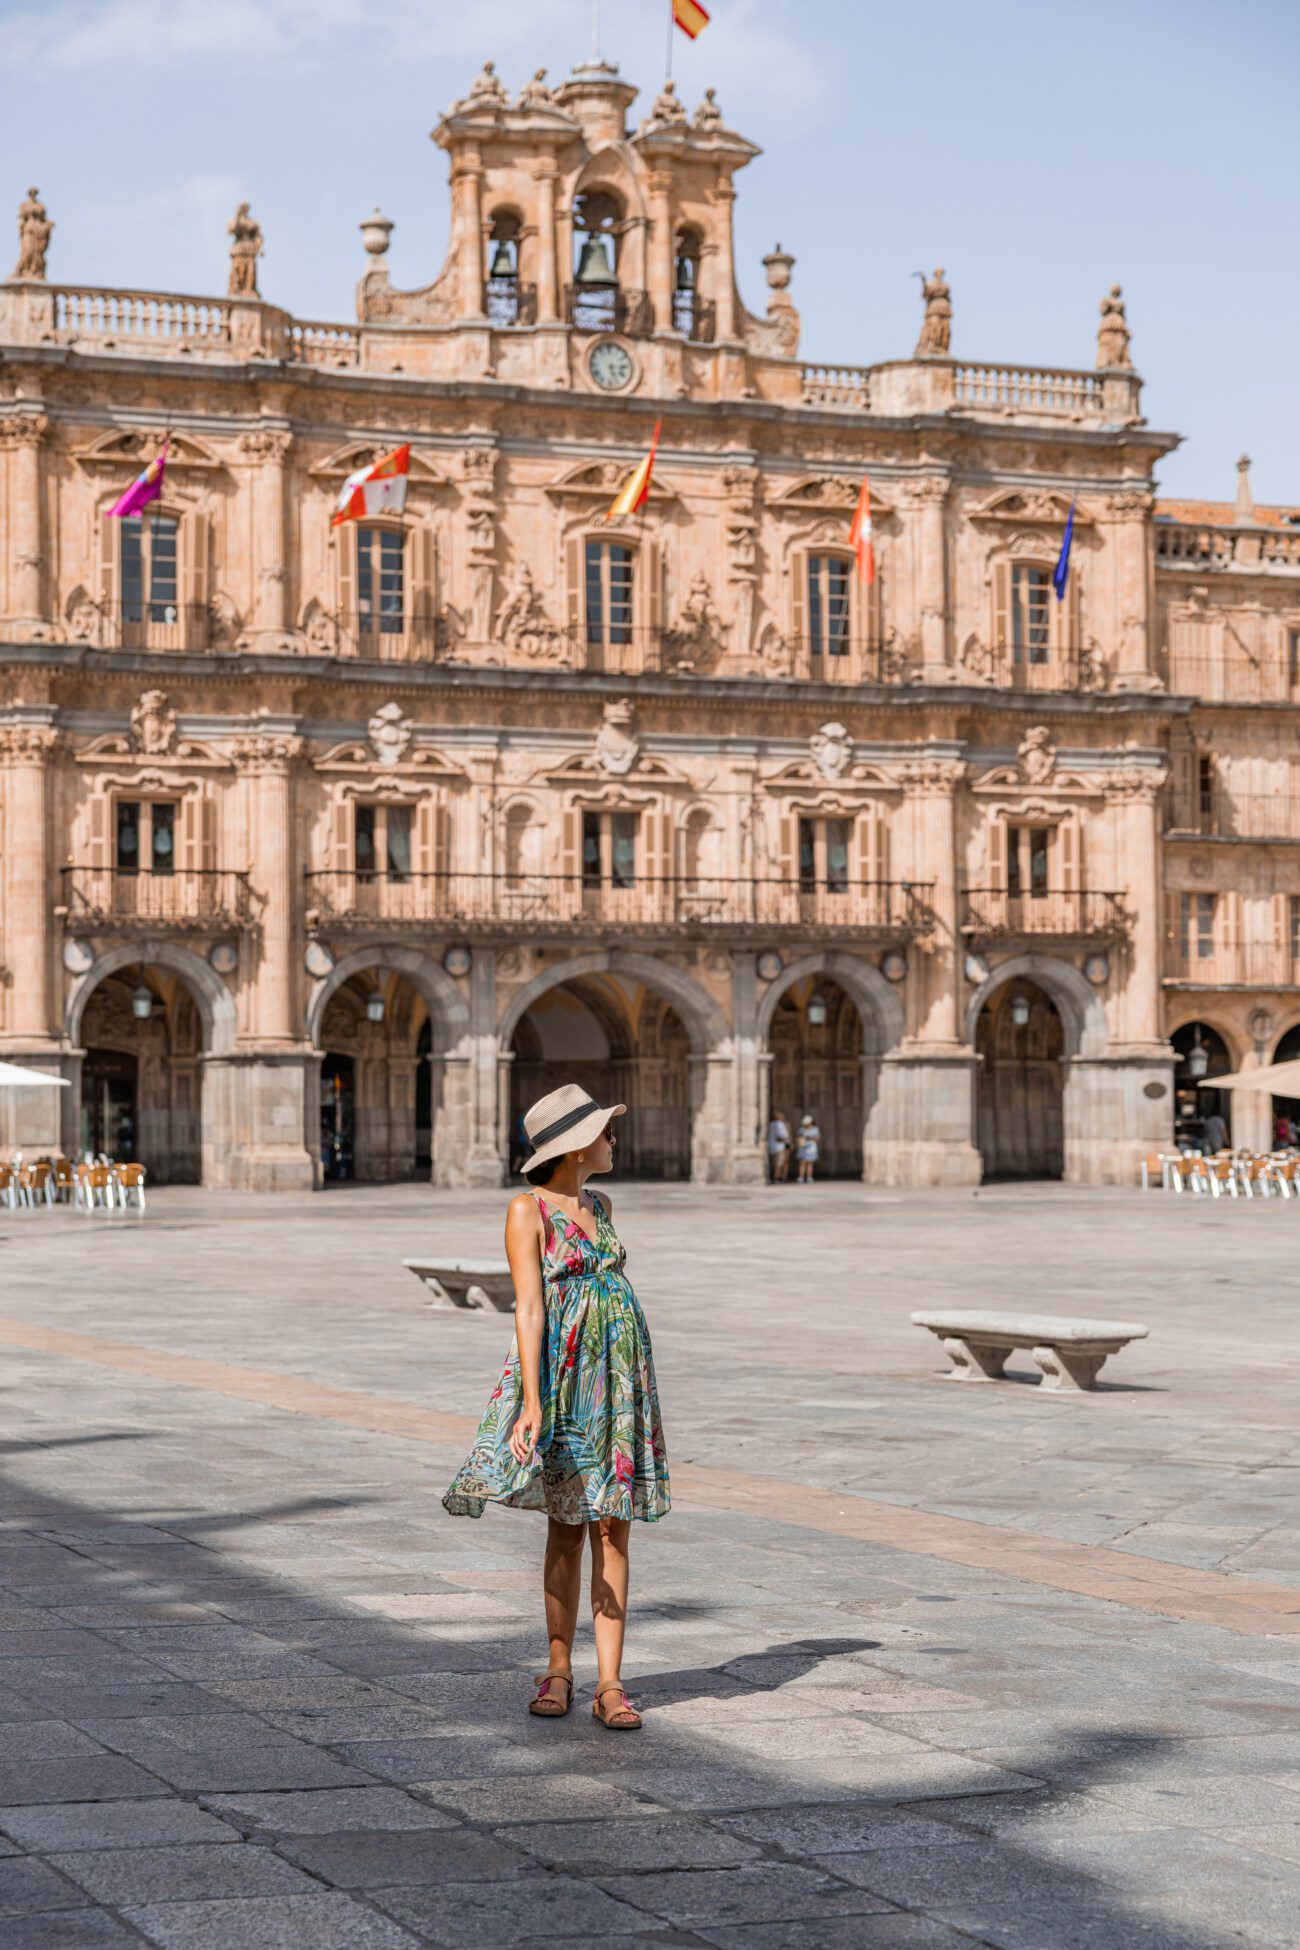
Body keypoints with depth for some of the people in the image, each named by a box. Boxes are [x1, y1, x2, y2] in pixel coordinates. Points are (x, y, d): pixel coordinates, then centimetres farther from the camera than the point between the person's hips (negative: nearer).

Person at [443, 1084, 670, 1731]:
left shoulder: (600, 1205, 13)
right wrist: (531, 1403, -19)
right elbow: (529, 1309, -13)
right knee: (566, 1525, 2)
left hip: (618, 1372, 5)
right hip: (560, 1373, -5)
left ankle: (609, 1684, -2)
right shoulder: (528, 1210, -6)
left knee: (611, 1528, -1)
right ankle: (559, 1670, 15)